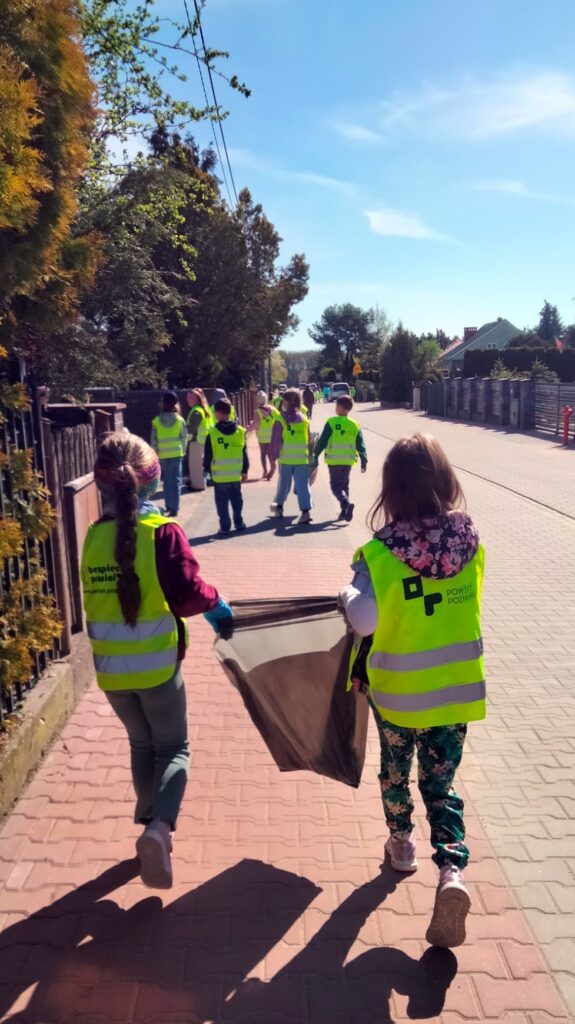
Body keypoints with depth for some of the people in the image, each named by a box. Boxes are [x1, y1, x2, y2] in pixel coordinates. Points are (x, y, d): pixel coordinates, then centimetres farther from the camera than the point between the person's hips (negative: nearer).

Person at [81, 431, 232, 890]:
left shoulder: (93, 537, -1)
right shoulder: (162, 531, -16)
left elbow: (97, 597, 10)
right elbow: (187, 593, -21)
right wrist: (216, 602, -2)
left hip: (110, 669, 4)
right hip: (157, 666, -4)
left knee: (142, 745, 23)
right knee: (174, 747, 12)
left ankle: (151, 824, 33)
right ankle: (159, 827, -8)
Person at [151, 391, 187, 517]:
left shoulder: (157, 421, -3)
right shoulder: (180, 420, -4)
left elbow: (154, 440, -2)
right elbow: (184, 438, 0)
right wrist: (183, 450, 13)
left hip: (163, 455, 1)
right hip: (176, 453, -1)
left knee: (167, 480, 15)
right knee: (175, 480, 1)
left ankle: (168, 506, 21)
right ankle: (174, 508, -4)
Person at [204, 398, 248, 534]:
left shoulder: (212, 432, -9)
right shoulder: (240, 431, 0)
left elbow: (208, 455, -4)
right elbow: (244, 453, 5)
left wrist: (207, 469, 9)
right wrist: (245, 470, 13)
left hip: (219, 474, -3)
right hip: (236, 473, 3)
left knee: (222, 502, 5)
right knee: (236, 499, 16)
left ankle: (225, 526, 6)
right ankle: (238, 523, 20)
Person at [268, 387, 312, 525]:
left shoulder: (280, 420, -6)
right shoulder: (304, 419, 3)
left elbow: (275, 442, -6)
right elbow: (309, 440, 9)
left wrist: (273, 459, -2)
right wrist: (310, 456, 22)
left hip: (285, 459, -1)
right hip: (302, 458, 1)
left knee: (284, 483, 16)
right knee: (302, 485, 1)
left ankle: (279, 506, 34)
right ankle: (305, 510, -11)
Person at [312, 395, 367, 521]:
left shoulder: (332, 422, -9)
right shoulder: (355, 425, 4)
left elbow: (322, 441, -9)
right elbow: (360, 445, 4)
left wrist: (316, 455, -3)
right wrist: (364, 461, 9)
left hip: (334, 460, -4)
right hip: (348, 460, 4)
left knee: (336, 486, 0)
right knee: (344, 485, 18)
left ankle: (346, 503, -26)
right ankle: (344, 511, 17)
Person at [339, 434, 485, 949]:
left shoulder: (380, 551, -21)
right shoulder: (469, 540, -9)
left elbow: (363, 620, -28)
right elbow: (467, 603, 4)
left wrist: (348, 594, -9)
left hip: (398, 692, -2)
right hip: (457, 688, 2)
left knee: (395, 770, 25)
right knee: (440, 783, 16)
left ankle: (401, 843, 46)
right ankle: (452, 872, -2)